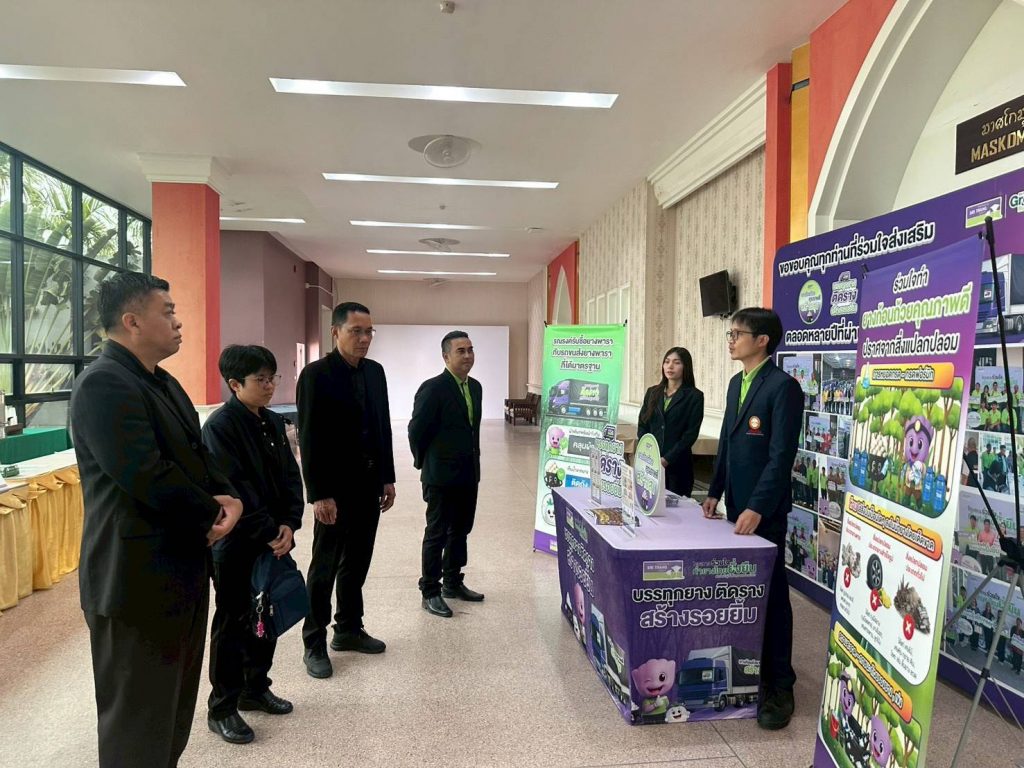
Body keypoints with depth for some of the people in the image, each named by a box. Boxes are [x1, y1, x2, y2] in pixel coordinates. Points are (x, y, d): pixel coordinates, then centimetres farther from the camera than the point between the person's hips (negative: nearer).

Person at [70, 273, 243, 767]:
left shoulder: (164, 383, 12)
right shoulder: (103, 384, -20)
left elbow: (197, 456, 13)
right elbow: (147, 476, -28)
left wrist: (229, 498, -7)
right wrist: (213, 513, -14)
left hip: (182, 568, 10)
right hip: (139, 580, -9)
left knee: (173, 705, 23)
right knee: (138, 719, 8)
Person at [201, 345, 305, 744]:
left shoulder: (273, 422, 7)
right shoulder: (220, 425, -15)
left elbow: (290, 476, 6)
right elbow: (233, 489, -20)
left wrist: (289, 524, -7)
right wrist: (268, 533, -19)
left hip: (274, 539, 7)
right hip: (235, 543, -7)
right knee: (232, 622, 6)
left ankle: (256, 688, 35)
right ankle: (222, 709, 21)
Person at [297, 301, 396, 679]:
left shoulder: (375, 371, 7)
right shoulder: (316, 374, -12)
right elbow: (309, 439, -15)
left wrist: (387, 478, 9)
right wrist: (319, 494, -18)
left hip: (368, 485, 6)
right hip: (334, 489, -6)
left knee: (357, 563, 16)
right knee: (325, 566, 6)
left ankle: (349, 629, 32)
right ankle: (314, 644, 21)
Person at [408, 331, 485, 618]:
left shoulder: (475, 387, 8)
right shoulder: (432, 388, -16)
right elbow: (416, 430, -11)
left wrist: (472, 460, 14)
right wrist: (425, 463, -1)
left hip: (468, 473, 7)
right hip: (442, 476, -7)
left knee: (460, 531, 17)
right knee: (437, 534, 4)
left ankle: (453, 583, 33)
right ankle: (430, 593, 17)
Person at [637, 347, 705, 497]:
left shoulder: (694, 396, -1)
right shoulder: (652, 392, 11)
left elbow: (691, 433, -7)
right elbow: (642, 425, 9)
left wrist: (667, 459, -13)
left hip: (677, 464, -3)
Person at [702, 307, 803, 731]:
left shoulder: (783, 387, -14)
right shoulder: (736, 383, 12)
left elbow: (782, 455, -18)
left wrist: (757, 508, -21)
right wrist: (715, 491, 14)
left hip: (764, 510, -7)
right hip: (735, 504, 7)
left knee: (770, 594, 1)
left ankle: (778, 686, 12)